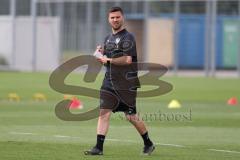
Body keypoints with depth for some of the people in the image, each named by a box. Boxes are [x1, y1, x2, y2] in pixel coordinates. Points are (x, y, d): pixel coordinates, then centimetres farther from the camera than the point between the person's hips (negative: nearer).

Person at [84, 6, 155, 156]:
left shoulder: (127, 37, -8)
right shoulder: (108, 38, 16)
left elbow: (127, 60, -19)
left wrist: (108, 60, -16)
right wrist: (101, 52, 5)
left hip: (127, 84, -6)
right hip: (109, 82, 6)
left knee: (131, 116, 1)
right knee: (104, 112, -7)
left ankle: (148, 144, 20)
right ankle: (99, 148, -9)